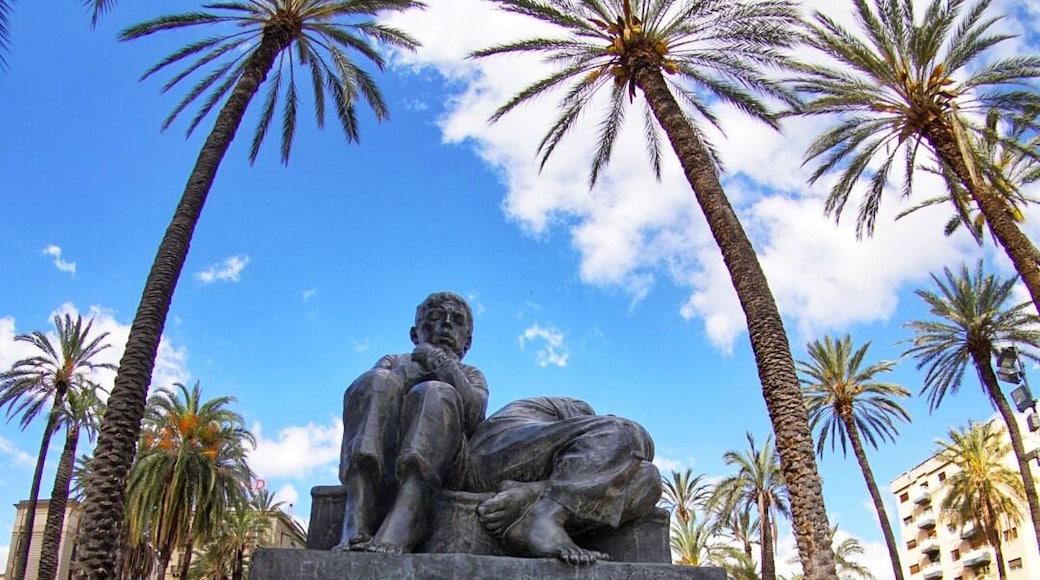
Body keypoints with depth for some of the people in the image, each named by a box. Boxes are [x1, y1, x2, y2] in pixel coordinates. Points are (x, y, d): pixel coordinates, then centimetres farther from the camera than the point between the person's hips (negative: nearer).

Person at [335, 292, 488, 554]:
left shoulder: (471, 375, 33)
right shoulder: (393, 362, 35)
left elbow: (474, 415, 6)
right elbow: (362, 388, 9)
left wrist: (446, 365, -5)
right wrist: (410, 371, -6)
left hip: (440, 463, 0)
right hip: (376, 458, 1)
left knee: (436, 395, -28)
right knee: (379, 383, -24)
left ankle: (395, 535, -54)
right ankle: (355, 530, -47)